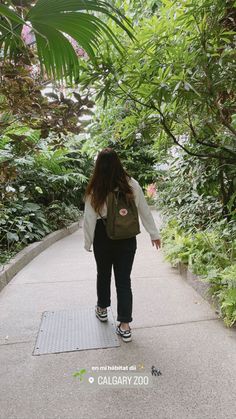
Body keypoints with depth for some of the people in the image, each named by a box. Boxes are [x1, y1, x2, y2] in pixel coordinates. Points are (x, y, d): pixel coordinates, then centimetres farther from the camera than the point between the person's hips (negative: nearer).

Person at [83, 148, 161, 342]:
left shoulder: (95, 190, -12)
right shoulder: (132, 184, -8)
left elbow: (90, 219, -8)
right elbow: (145, 211, -2)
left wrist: (88, 242, 4)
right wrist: (154, 233, 8)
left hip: (103, 238, 0)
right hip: (127, 239, 1)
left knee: (103, 274, 22)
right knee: (124, 279, 9)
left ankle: (102, 309, 44)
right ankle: (125, 326, 13)